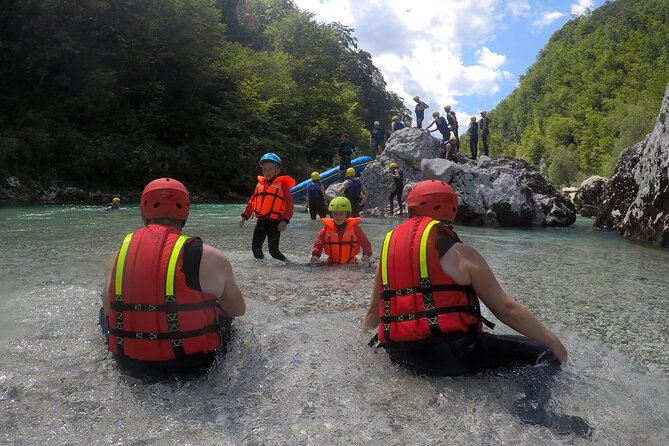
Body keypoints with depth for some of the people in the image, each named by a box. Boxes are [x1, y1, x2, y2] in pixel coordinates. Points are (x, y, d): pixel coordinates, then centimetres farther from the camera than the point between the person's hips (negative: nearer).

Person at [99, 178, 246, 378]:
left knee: (106, 312, 32)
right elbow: (239, 309, 1)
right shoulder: (210, 257, -13)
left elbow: (108, 307, 10)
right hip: (193, 363, -2)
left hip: (130, 361, 3)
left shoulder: (119, 253, -3)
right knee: (225, 308, 26)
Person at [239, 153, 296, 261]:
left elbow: (289, 203, -9)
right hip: (261, 221, 6)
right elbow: (252, 201, 19)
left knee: (273, 250, -12)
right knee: (255, 247, 9)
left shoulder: (282, 184, -4)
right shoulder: (260, 184, 13)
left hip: (275, 222, -6)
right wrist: (245, 216, 14)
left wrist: (285, 220, -18)